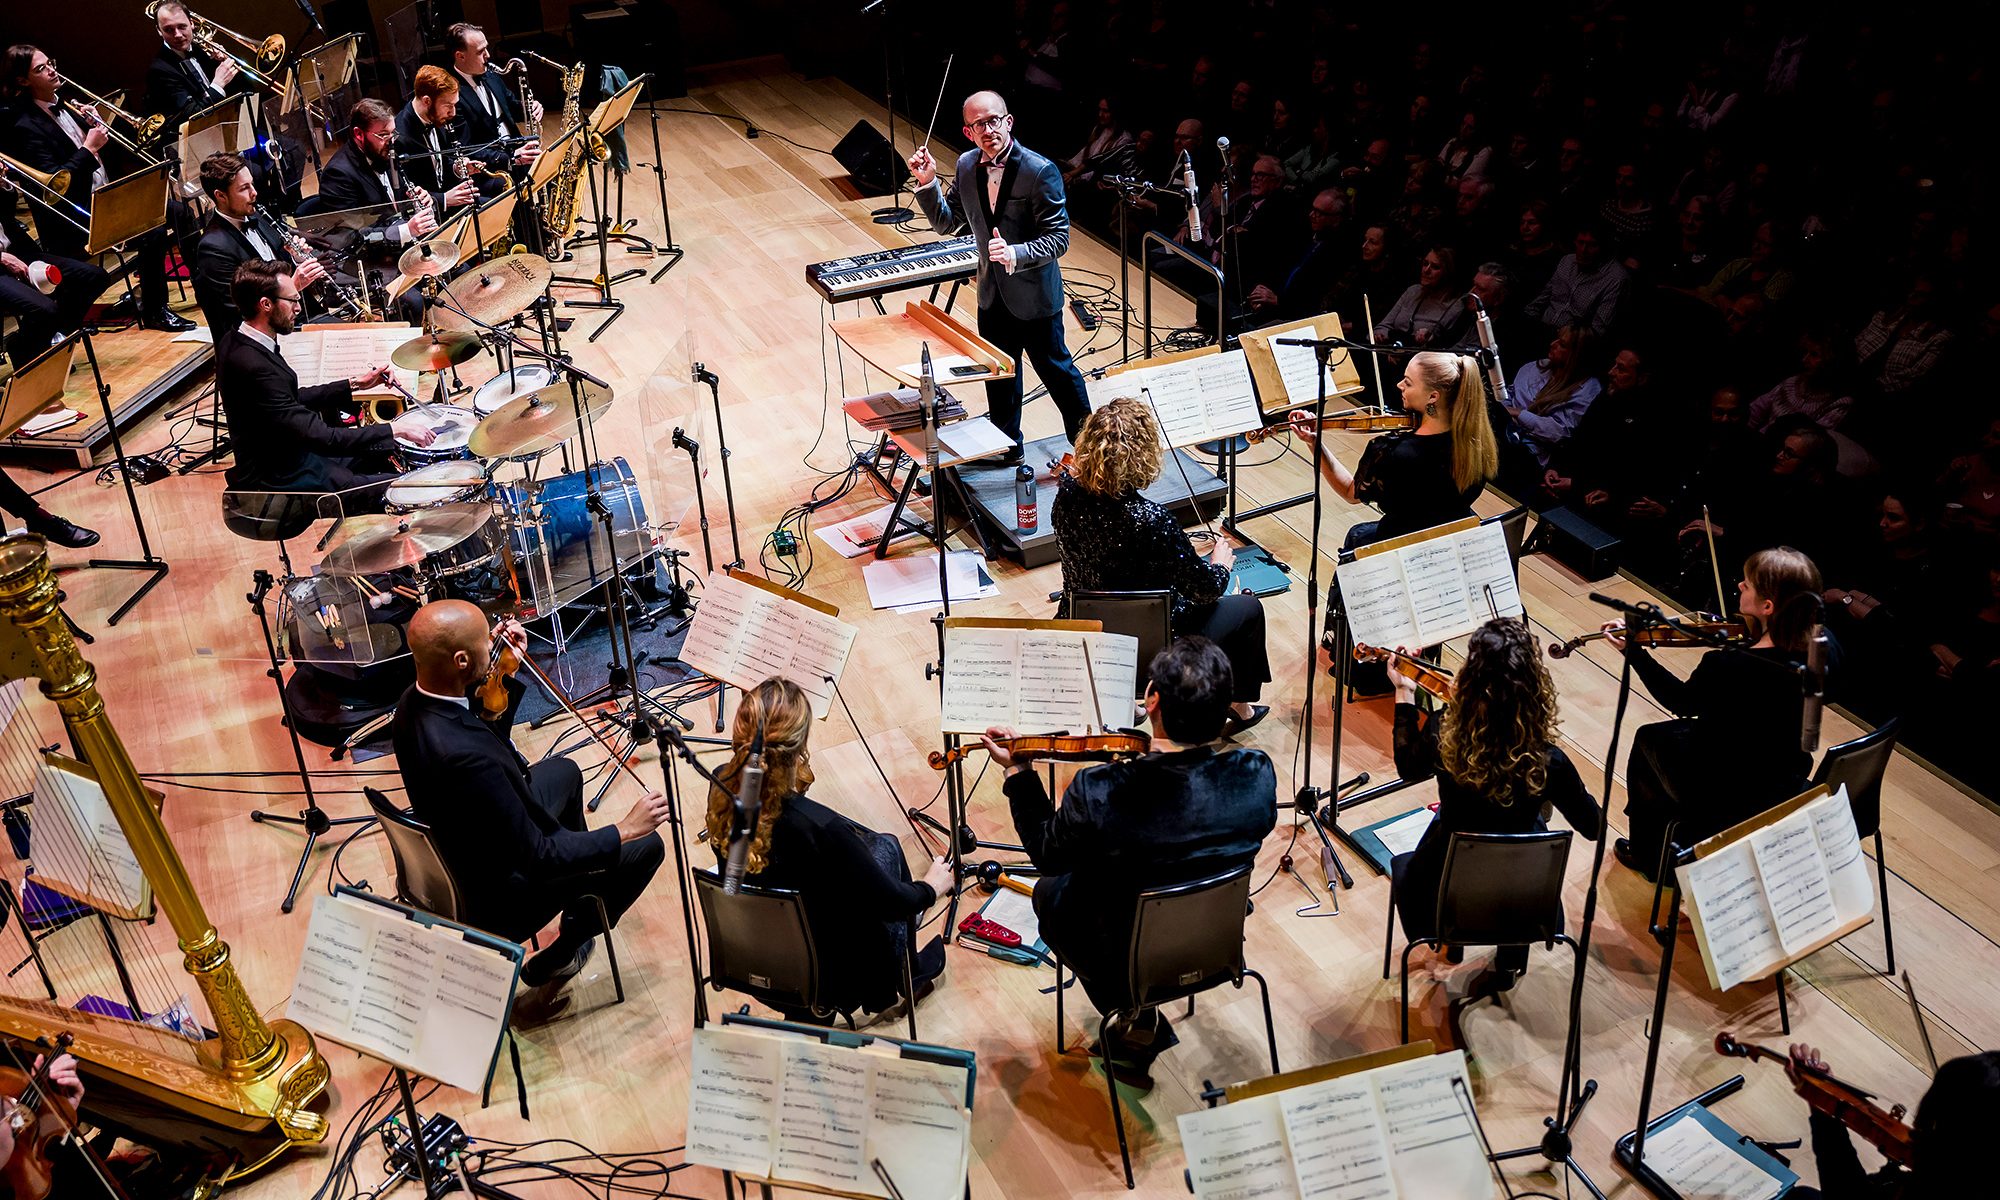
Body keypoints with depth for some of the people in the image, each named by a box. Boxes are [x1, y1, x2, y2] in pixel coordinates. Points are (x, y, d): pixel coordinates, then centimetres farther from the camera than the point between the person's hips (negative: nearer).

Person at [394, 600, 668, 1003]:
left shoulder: (413, 703, -13)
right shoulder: (464, 757, -41)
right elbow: (538, 857, -33)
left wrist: (508, 674, -1)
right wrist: (623, 831, -25)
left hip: (455, 856, 9)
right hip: (499, 898, -9)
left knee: (562, 771, 28)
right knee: (647, 848, 0)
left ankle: (581, 897, 48)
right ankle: (555, 961, 14)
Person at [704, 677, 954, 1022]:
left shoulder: (722, 790, -21)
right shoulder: (820, 828, -38)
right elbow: (891, 901, -18)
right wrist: (931, 887, -2)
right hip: (826, 971, -5)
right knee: (885, 849, 20)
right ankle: (900, 978, 41)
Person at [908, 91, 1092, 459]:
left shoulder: (1040, 171, -20)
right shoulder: (967, 166, -2)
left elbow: (1058, 238, -21)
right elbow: (947, 223, 6)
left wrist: (1014, 254, -36)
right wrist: (927, 183, -9)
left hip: (1034, 296, -6)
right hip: (992, 294, 6)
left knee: (1055, 370, 10)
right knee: (999, 374, 19)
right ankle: (1007, 446, 38)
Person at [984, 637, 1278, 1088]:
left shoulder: (1097, 794, -33)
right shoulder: (1257, 774, -25)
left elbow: (1047, 856, -11)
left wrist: (1018, 772, 1)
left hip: (1130, 964, -4)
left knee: (1050, 891, 26)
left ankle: (1137, 1021, 22)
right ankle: (1139, 1022, 35)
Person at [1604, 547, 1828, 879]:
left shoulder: (1724, 666, -34)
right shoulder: (1824, 650, -19)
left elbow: (1681, 702, -11)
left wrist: (1633, 651, -2)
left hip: (1718, 801, -5)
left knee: (1648, 740, 24)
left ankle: (1645, 854, 43)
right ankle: (1680, 838, 49)